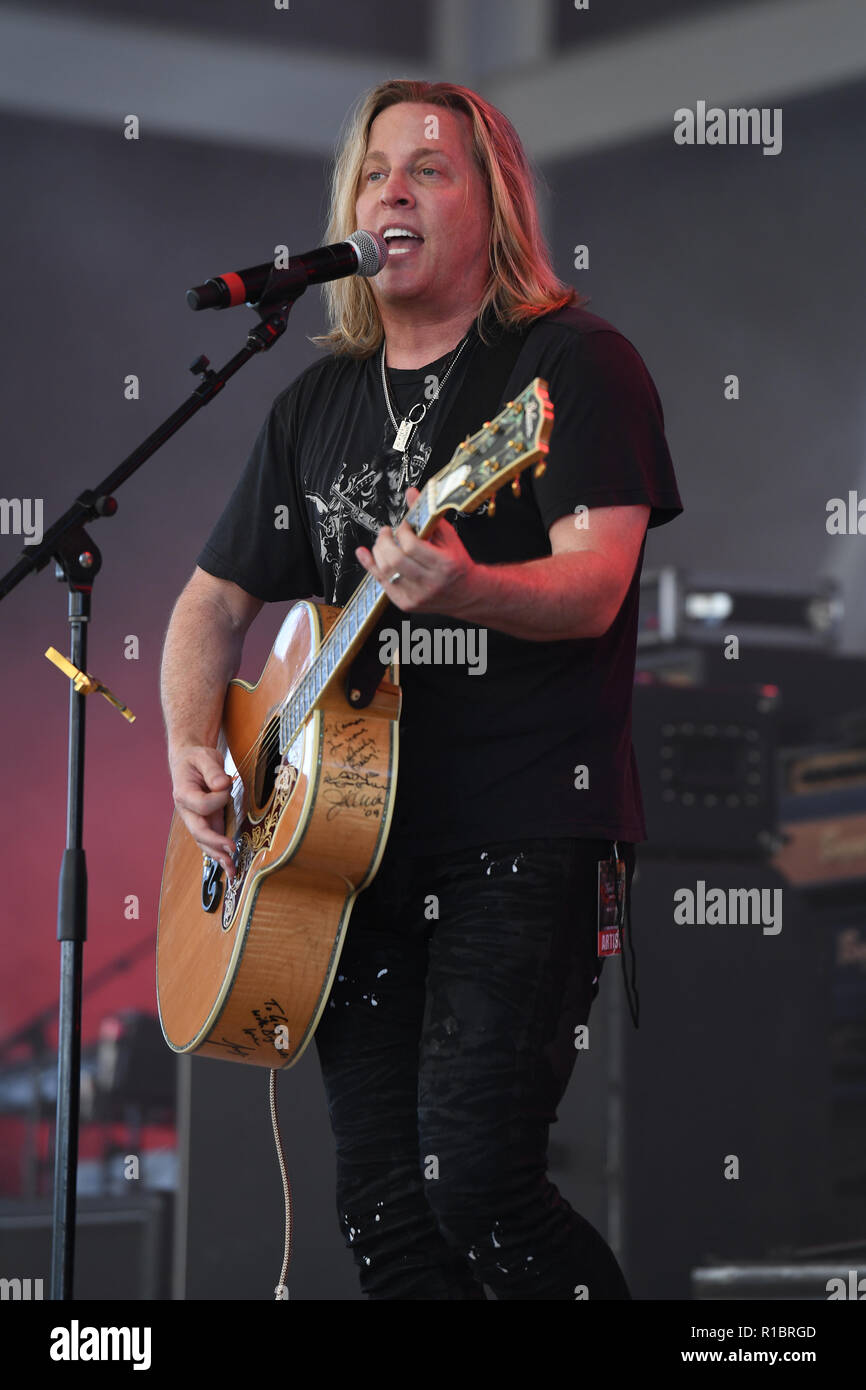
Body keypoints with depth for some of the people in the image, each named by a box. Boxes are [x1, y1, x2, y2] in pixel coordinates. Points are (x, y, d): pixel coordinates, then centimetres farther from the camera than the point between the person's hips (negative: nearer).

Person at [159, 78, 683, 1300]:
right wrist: (193, 750, 5)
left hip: (528, 833, -6)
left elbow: (592, 588, -16)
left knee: (475, 1180, -18)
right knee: (383, 1213, 1)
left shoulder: (574, 363, -2)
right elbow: (216, 600, 24)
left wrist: (464, 591, -36)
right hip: (354, 838, 6)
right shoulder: (320, 402, 17)